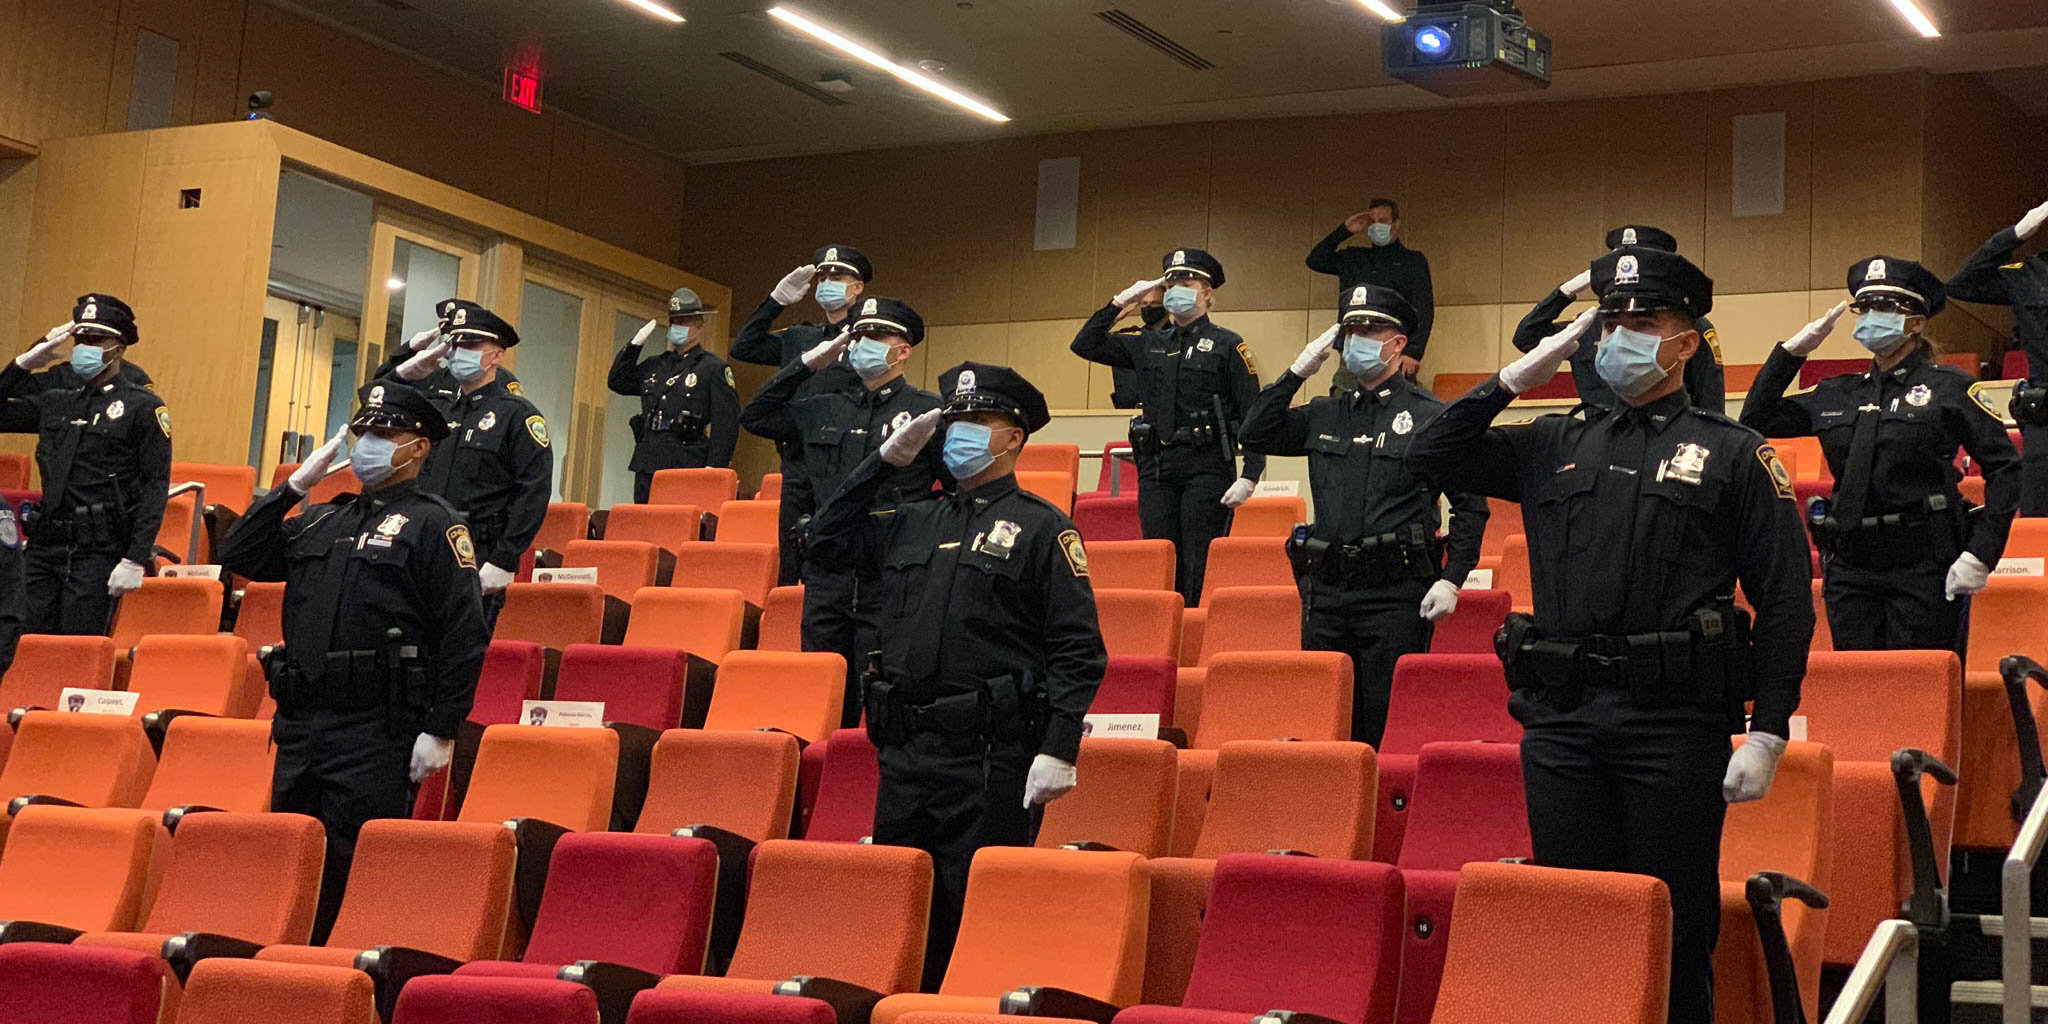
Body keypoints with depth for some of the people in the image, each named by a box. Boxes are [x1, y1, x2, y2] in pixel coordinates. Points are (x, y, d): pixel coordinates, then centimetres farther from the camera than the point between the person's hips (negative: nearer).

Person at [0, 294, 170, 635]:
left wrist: (136, 560, -13)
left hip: (100, 553, -5)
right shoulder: (54, 393, 13)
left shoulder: (143, 406, -2)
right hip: (45, 545, 5)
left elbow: (156, 486, -6)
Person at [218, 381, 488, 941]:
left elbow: (465, 636, -10)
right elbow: (239, 556, 17)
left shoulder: (434, 525, -4)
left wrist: (441, 730, -15)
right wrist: (294, 487, 9)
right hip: (299, 727, 7)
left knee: (355, 871, -7)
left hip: (377, 739, -7)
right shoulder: (323, 520, 18)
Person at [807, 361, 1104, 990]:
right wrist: (886, 461, 14)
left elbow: (1078, 650, -7)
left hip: (991, 756, -6)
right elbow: (827, 542, 22)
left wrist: (1059, 750, -16)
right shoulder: (912, 520, 16)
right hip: (904, 750, 6)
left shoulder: (1040, 527, -1)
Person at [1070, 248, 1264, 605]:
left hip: (1206, 468, -4)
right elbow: (1085, 345, 15)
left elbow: (1253, 416, -2)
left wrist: (1250, 476, -12)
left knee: (1202, 571, -6)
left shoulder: (1227, 345, 3)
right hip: (1156, 468, 5)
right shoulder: (1149, 344, 16)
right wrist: (1120, 303, 8)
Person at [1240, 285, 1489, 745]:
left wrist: (1451, 579, -10)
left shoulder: (1430, 415, 0)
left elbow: (1470, 505, -1)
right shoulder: (1325, 414, 15)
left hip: (1397, 596, -5)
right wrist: (1297, 372, 7)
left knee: (1385, 724, -3)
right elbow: (1256, 435, 13)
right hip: (1326, 591, 5)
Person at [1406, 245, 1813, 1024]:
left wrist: (1767, 734, -7)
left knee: (1675, 927, 2)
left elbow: (1785, 600, 0)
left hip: (1676, 724, -3)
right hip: (1562, 722, 3)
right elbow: (1431, 458, 13)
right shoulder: (1556, 445, 15)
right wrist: (1515, 379, 6)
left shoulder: (1732, 453, 4)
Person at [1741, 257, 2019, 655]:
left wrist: (1980, 555, -10)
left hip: (1924, 565, -4)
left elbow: (2004, 468, -2)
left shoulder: (1949, 388, 1)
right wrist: (1791, 352, 9)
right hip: (1850, 566, 4)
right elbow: (1756, 420, 16)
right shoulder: (1837, 394, 13)